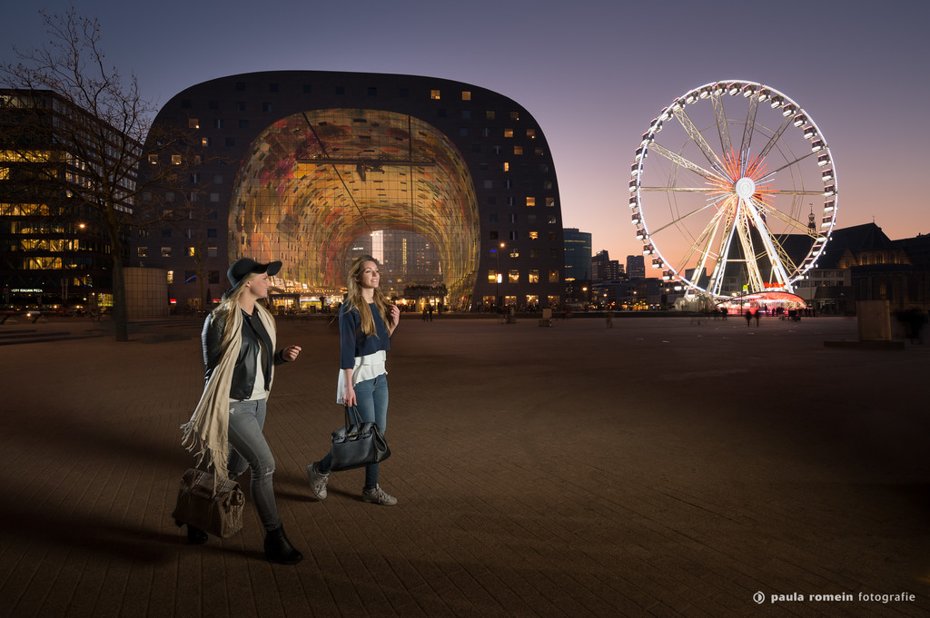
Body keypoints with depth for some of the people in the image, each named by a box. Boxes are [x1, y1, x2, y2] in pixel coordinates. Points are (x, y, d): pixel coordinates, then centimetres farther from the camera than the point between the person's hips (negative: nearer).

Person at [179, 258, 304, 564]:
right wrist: (216, 411, -9)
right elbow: (213, 369, -10)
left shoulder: (261, 317, 8)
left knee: (235, 467, 17)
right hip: (233, 405, -8)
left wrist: (283, 355, -2)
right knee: (264, 464, -11)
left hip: (258, 402, 8)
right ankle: (274, 539, 1)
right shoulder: (221, 319, -14)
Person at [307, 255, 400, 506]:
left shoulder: (381, 304, 8)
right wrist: (349, 386, -19)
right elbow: (346, 349, -17)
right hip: (359, 375, -7)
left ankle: (371, 488, 21)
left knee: (379, 431, 9)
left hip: (379, 374, 7)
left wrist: (393, 324, -1)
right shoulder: (350, 308, -14)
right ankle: (320, 469, 17)